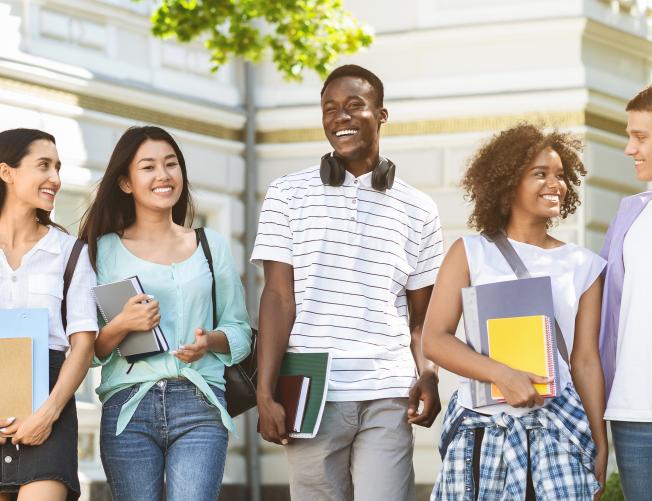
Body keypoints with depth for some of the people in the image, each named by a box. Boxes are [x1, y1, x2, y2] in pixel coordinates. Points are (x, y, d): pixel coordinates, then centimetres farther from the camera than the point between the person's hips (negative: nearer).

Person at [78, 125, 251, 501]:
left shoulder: (212, 246, 15)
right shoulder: (104, 250, 9)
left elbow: (240, 330, 15)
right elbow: (87, 347, 6)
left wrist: (211, 340, -6)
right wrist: (121, 326, -13)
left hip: (199, 404, 0)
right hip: (128, 405, 0)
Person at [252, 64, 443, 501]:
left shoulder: (418, 210, 10)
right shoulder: (289, 195, 7)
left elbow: (422, 315, 12)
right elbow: (278, 297, 2)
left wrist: (428, 375, -8)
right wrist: (266, 391, -7)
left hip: (388, 398, 0)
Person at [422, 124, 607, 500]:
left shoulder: (583, 265, 10)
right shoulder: (471, 253, 5)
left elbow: (586, 362, 10)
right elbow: (435, 340, -3)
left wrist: (600, 442, 5)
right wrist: (502, 376, -18)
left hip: (556, 430, 1)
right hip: (481, 429, -1)